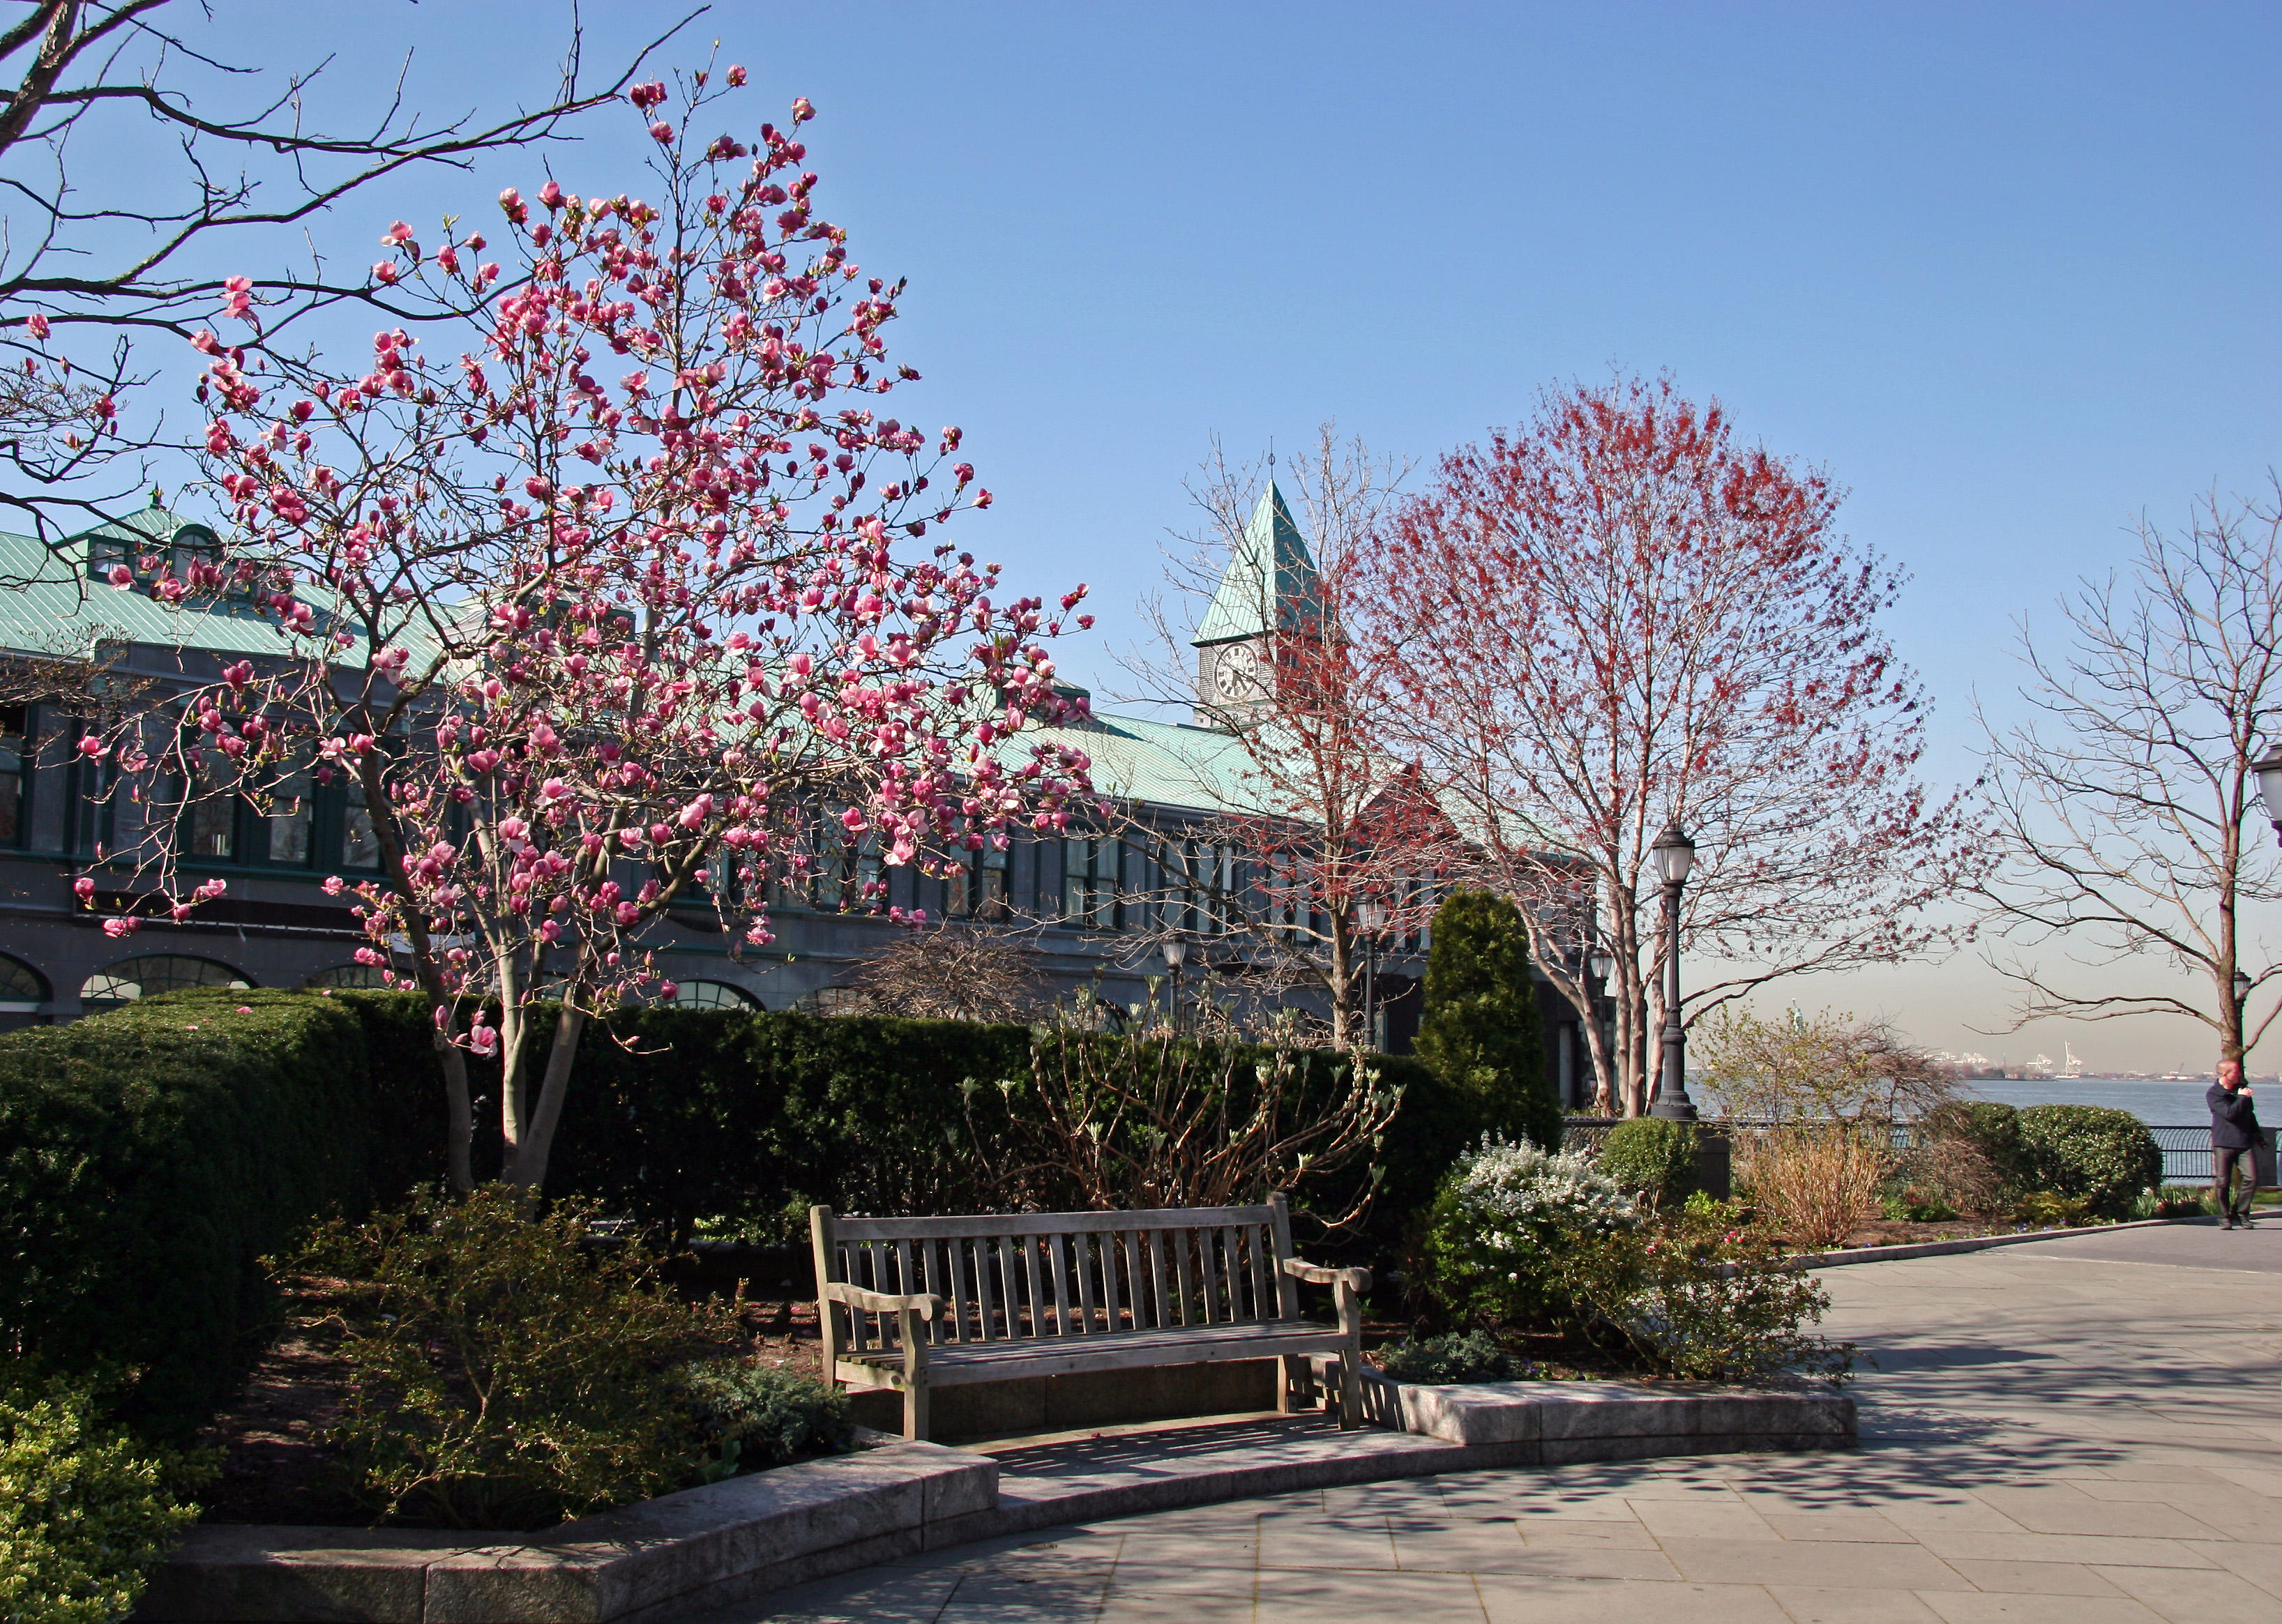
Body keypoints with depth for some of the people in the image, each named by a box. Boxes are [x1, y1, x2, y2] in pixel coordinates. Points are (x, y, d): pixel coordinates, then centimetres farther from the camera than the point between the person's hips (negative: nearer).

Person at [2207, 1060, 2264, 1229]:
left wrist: (2255, 1134, 30)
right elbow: (2229, 1113, -21)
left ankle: (2241, 1213, 6)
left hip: (2245, 1143, 5)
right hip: (2223, 1144, -5)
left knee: (2252, 1178, -7)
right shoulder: (2214, 1094, -6)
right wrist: (2243, 1098, -9)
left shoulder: (2241, 1088, 14)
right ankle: (2225, 1217, 7)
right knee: (2222, 1182, -5)